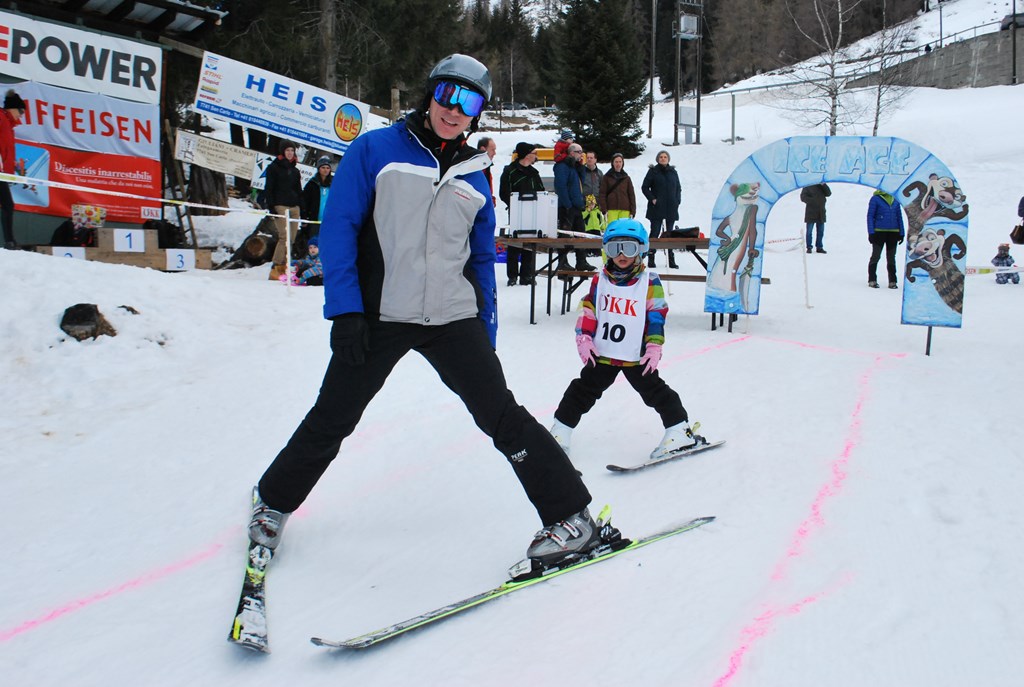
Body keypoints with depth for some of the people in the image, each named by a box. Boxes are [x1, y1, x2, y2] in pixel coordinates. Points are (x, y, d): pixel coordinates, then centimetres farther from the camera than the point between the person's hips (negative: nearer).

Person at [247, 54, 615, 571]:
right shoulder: (376, 150, -1)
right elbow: (338, 227, -5)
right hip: (377, 316, -2)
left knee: (501, 415, -6)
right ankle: (274, 502, 33)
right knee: (332, 419, 9)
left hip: (452, 318, 2)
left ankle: (570, 516, 2)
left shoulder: (473, 178, 11)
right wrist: (345, 310, -14)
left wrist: (486, 339, 11)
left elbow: (482, 260, 16)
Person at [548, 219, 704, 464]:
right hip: (601, 353, 3)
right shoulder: (600, 280, 3)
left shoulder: (649, 282, -5)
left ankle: (680, 430, 15)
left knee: (654, 391, 4)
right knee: (583, 390, 7)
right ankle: (560, 431, 15)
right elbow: (588, 311, 4)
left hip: (636, 356, -3)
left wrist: (654, 347, -11)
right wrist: (584, 338, -6)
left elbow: (657, 316, -5)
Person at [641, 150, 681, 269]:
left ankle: (671, 260, 10)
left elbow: (678, 188, 18)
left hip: (671, 208, 4)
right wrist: (652, 199, -9)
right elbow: (644, 187, 2)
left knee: (670, 233, 7)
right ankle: (651, 259, -2)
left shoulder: (673, 172, 12)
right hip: (657, 207, -3)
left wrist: (678, 200, 4)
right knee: (655, 232, -5)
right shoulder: (653, 171, 2)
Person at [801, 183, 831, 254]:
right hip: (811, 213, -4)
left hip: (820, 213, 5)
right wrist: (812, 201, -23)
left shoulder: (821, 187, 11)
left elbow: (828, 193, 0)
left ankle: (819, 247, 13)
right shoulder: (807, 187, -1)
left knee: (820, 231, 7)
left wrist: (824, 185, -12)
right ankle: (809, 247, 5)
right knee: (809, 231, -1)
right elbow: (803, 197, -10)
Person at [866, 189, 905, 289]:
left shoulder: (895, 199, 9)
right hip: (879, 232, -4)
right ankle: (872, 280, 8)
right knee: (876, 256, 1)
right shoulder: (875, 199, -3)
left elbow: (899, 216, 15)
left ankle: (892, 281, 15)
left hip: (893, 232, 4)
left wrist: (901, 233, 10)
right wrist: (871, 232, -11)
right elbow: (870, 216, -3)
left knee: (891, 257, 9)